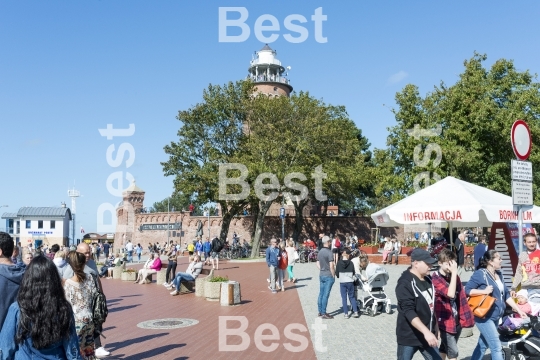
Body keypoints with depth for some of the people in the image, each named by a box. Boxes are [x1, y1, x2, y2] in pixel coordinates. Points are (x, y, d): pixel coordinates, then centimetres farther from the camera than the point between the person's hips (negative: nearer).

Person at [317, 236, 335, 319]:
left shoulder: (320, 252, 8)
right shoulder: (329, 252, -16)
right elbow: (331, 266, -17)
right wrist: (333, 275, -8)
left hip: (321, 275, 8)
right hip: (328, 276, -8)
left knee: (321, 294, 12)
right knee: (326, 294, -4)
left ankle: (320, 311, 19)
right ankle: (324, 313, -1)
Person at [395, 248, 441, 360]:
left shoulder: (428, 279, 4)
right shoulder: (405, 283, -21)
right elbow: (409, 312, -28)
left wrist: (435, 326, 18)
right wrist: (426, 332, -34)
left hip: (427, 335, 7)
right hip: (409, 336, -7)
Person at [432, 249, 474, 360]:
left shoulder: (455, 277, 8)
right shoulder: (436, 278, -16)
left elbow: (461, 296, 16)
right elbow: (450, 293, -29)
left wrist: (465, 316, 12)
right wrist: (454, 272, -26)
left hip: (457, 320, 7)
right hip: (446, 321, -7)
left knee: (444, 349, 19)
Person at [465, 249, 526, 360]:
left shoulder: (499, 274, 11)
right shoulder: (480, 274, -14)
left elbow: (506, 294, 15)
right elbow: (467, 290, -15)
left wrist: (518, 309, 11)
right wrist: (484, 291, -24)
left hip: (495, 316, 8)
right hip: (484, 316, -8)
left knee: (483, 345, 15)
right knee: (497, 347, -9)